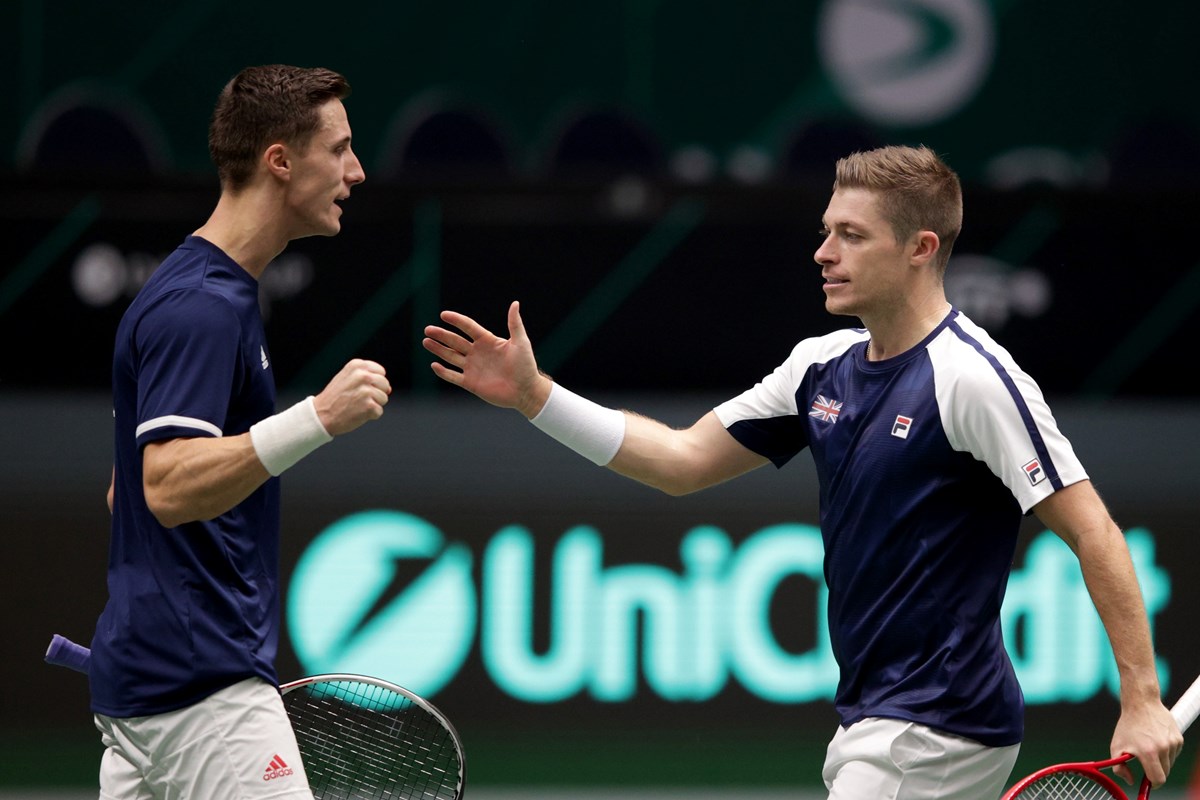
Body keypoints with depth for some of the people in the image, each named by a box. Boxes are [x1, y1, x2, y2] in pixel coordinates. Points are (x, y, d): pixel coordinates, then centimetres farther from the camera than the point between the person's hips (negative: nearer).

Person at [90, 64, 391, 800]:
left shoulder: (209, 292, 19)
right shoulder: (203, 307, -14)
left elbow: (128, 492, 25)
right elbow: (168, 488, -25)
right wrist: (316, 420, -34)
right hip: (204, 685, -10)